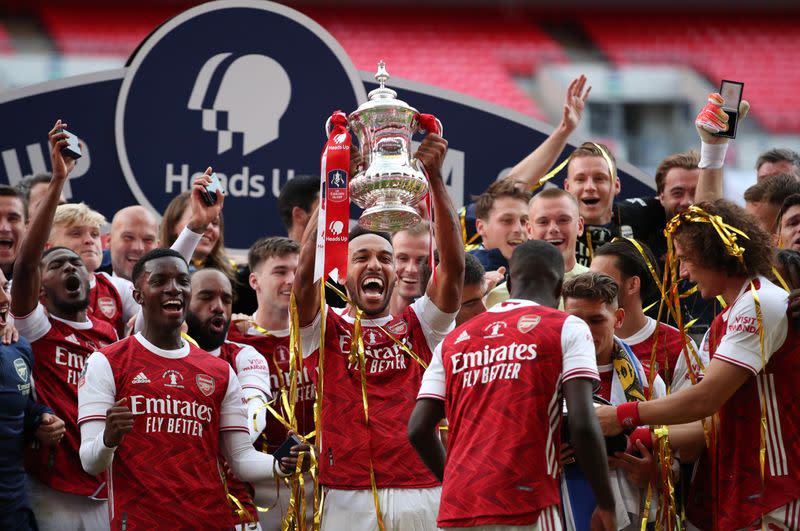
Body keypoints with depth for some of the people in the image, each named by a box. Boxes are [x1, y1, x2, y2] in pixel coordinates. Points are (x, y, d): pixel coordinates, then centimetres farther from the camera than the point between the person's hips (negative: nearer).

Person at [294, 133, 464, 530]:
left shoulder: (419, 327, 13)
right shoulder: (325, 331, 10)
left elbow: (453, 264, 0)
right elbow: (307, 272, -7)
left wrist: (435, 178, -9)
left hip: (420, 494, 1)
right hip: (348, 498, -1)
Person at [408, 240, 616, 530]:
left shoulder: (454, 340, 17)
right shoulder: (567, 329, 4)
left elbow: (418, 429, 12)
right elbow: (582, 424, -8)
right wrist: (606, 506, 0)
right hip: (525, 507, -5)